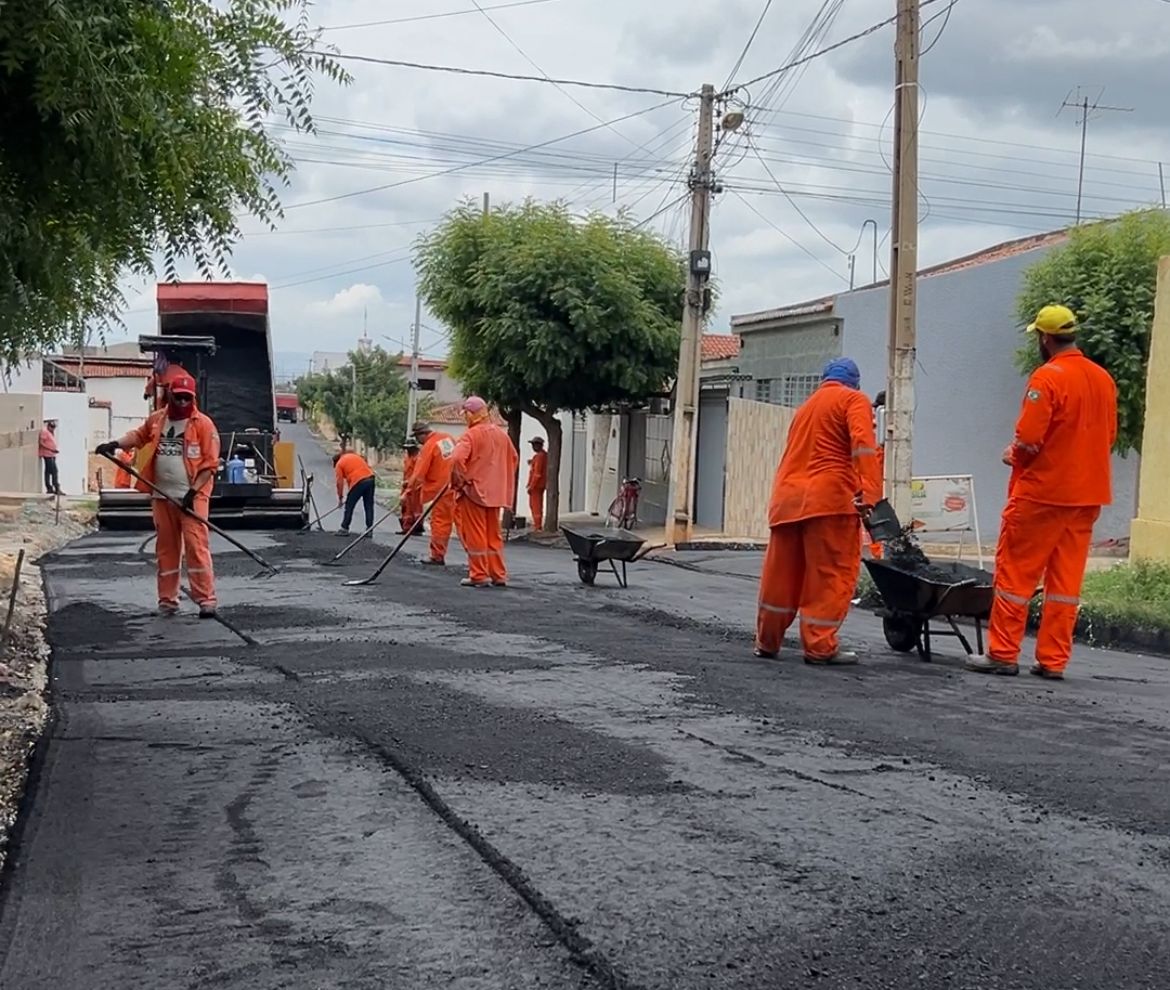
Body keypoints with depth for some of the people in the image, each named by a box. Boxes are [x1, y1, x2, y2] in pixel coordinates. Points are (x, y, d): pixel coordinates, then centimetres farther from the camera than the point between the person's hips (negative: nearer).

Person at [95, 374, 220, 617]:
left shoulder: (203, 423, -5)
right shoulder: (156, 420, 10)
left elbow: (210, 463, -8)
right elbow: (139, 435, 29)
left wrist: (193, 492, -14)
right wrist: (117, 444, 12)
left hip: (192, 496, -5)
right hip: (163, 496, 5)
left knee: (196, 545, -14)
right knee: (166, 548, 9)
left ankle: (206, 599, -14)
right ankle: (167, 600, 17)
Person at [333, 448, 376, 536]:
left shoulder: (339, 464, 10)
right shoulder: (355, 455, 26)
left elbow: (340, 482, 7)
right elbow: (367, 465, 21)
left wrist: (340, 498, 14)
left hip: (358, 482, -6)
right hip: (370, 479, 6)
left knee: (349, 506, 8)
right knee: (369, 506, 10)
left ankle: (345, 529, 11)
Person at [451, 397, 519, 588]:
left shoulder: (471, 434, -13)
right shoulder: (502, 434, 9)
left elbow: (458, 459, -25)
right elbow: (514, 458, 19)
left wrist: (458, 481, -10)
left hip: (473, 491, -7)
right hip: (495, 492, 7)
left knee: (475, 535, 1)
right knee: (493, 534, 13)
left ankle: (479, 576, 3)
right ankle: (498, 575, 15)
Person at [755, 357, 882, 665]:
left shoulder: (807, 406, 28)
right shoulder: (853, 400, 5)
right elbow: (863, 444, -12)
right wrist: (869, 492, -20)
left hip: (786, 498, 7)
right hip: (829, 497, -7)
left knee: (781, 573, 13)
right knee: (832, 575, -1)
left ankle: (767, 642, 20)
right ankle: (820, 647, -1)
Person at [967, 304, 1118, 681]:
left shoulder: (1047, 377, -15)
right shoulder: (1103, 379, 8)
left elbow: (1028, 438, -19)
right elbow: (1109, 435, 15)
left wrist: (1013, 455, 0)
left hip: (1041, 493, -7)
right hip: (1087, 494, 7)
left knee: (1015, 572, 3)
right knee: (1066, 578, 8)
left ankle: (1003, 654, 5)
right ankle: (1053, 660, 10)